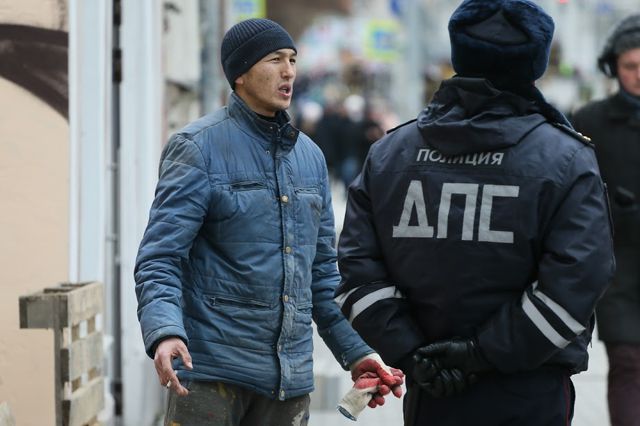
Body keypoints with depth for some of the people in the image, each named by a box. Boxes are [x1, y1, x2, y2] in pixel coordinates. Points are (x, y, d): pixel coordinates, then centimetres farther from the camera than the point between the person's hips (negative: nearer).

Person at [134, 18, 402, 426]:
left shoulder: (310, 156, 15)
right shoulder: (199, 147, -4)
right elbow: (160, 257, -11)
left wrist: (357, 351, 12)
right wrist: (165, 331, -29)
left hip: (290, 376, 6)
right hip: (213, 368, -6)